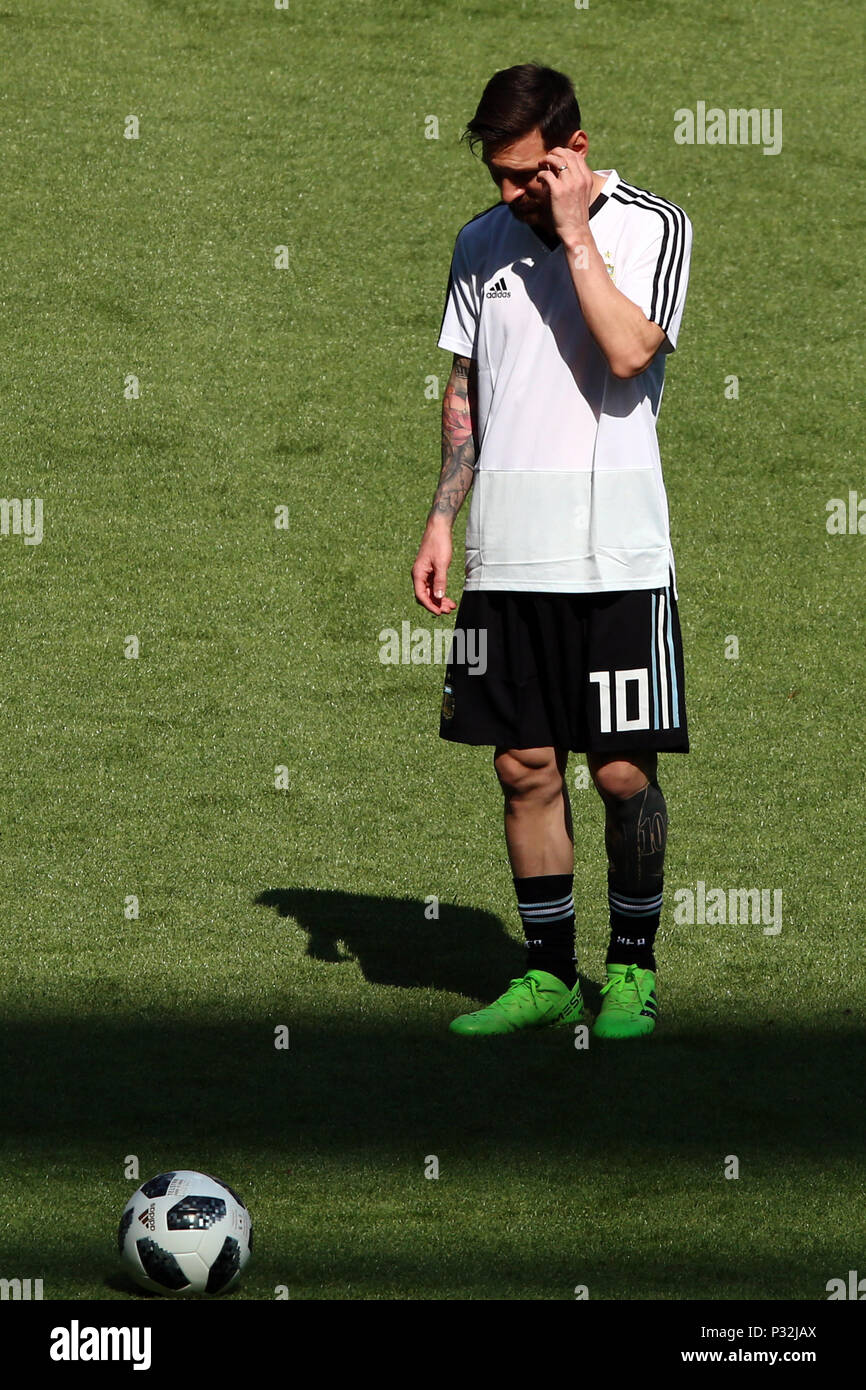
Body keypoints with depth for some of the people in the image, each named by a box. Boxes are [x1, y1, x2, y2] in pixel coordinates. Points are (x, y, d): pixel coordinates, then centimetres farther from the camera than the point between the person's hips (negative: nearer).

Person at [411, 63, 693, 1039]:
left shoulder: (653, 227, -3)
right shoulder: (481, 243, 12)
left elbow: (629, 352, -19)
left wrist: (575, 233, -15)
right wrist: (441, 521, 11)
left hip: (616, 555, -4)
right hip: (505, 556, 4)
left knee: (623, 772, -2)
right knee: (525, 767, 5)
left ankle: (632, 969, 12)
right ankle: (548, 975, 14)